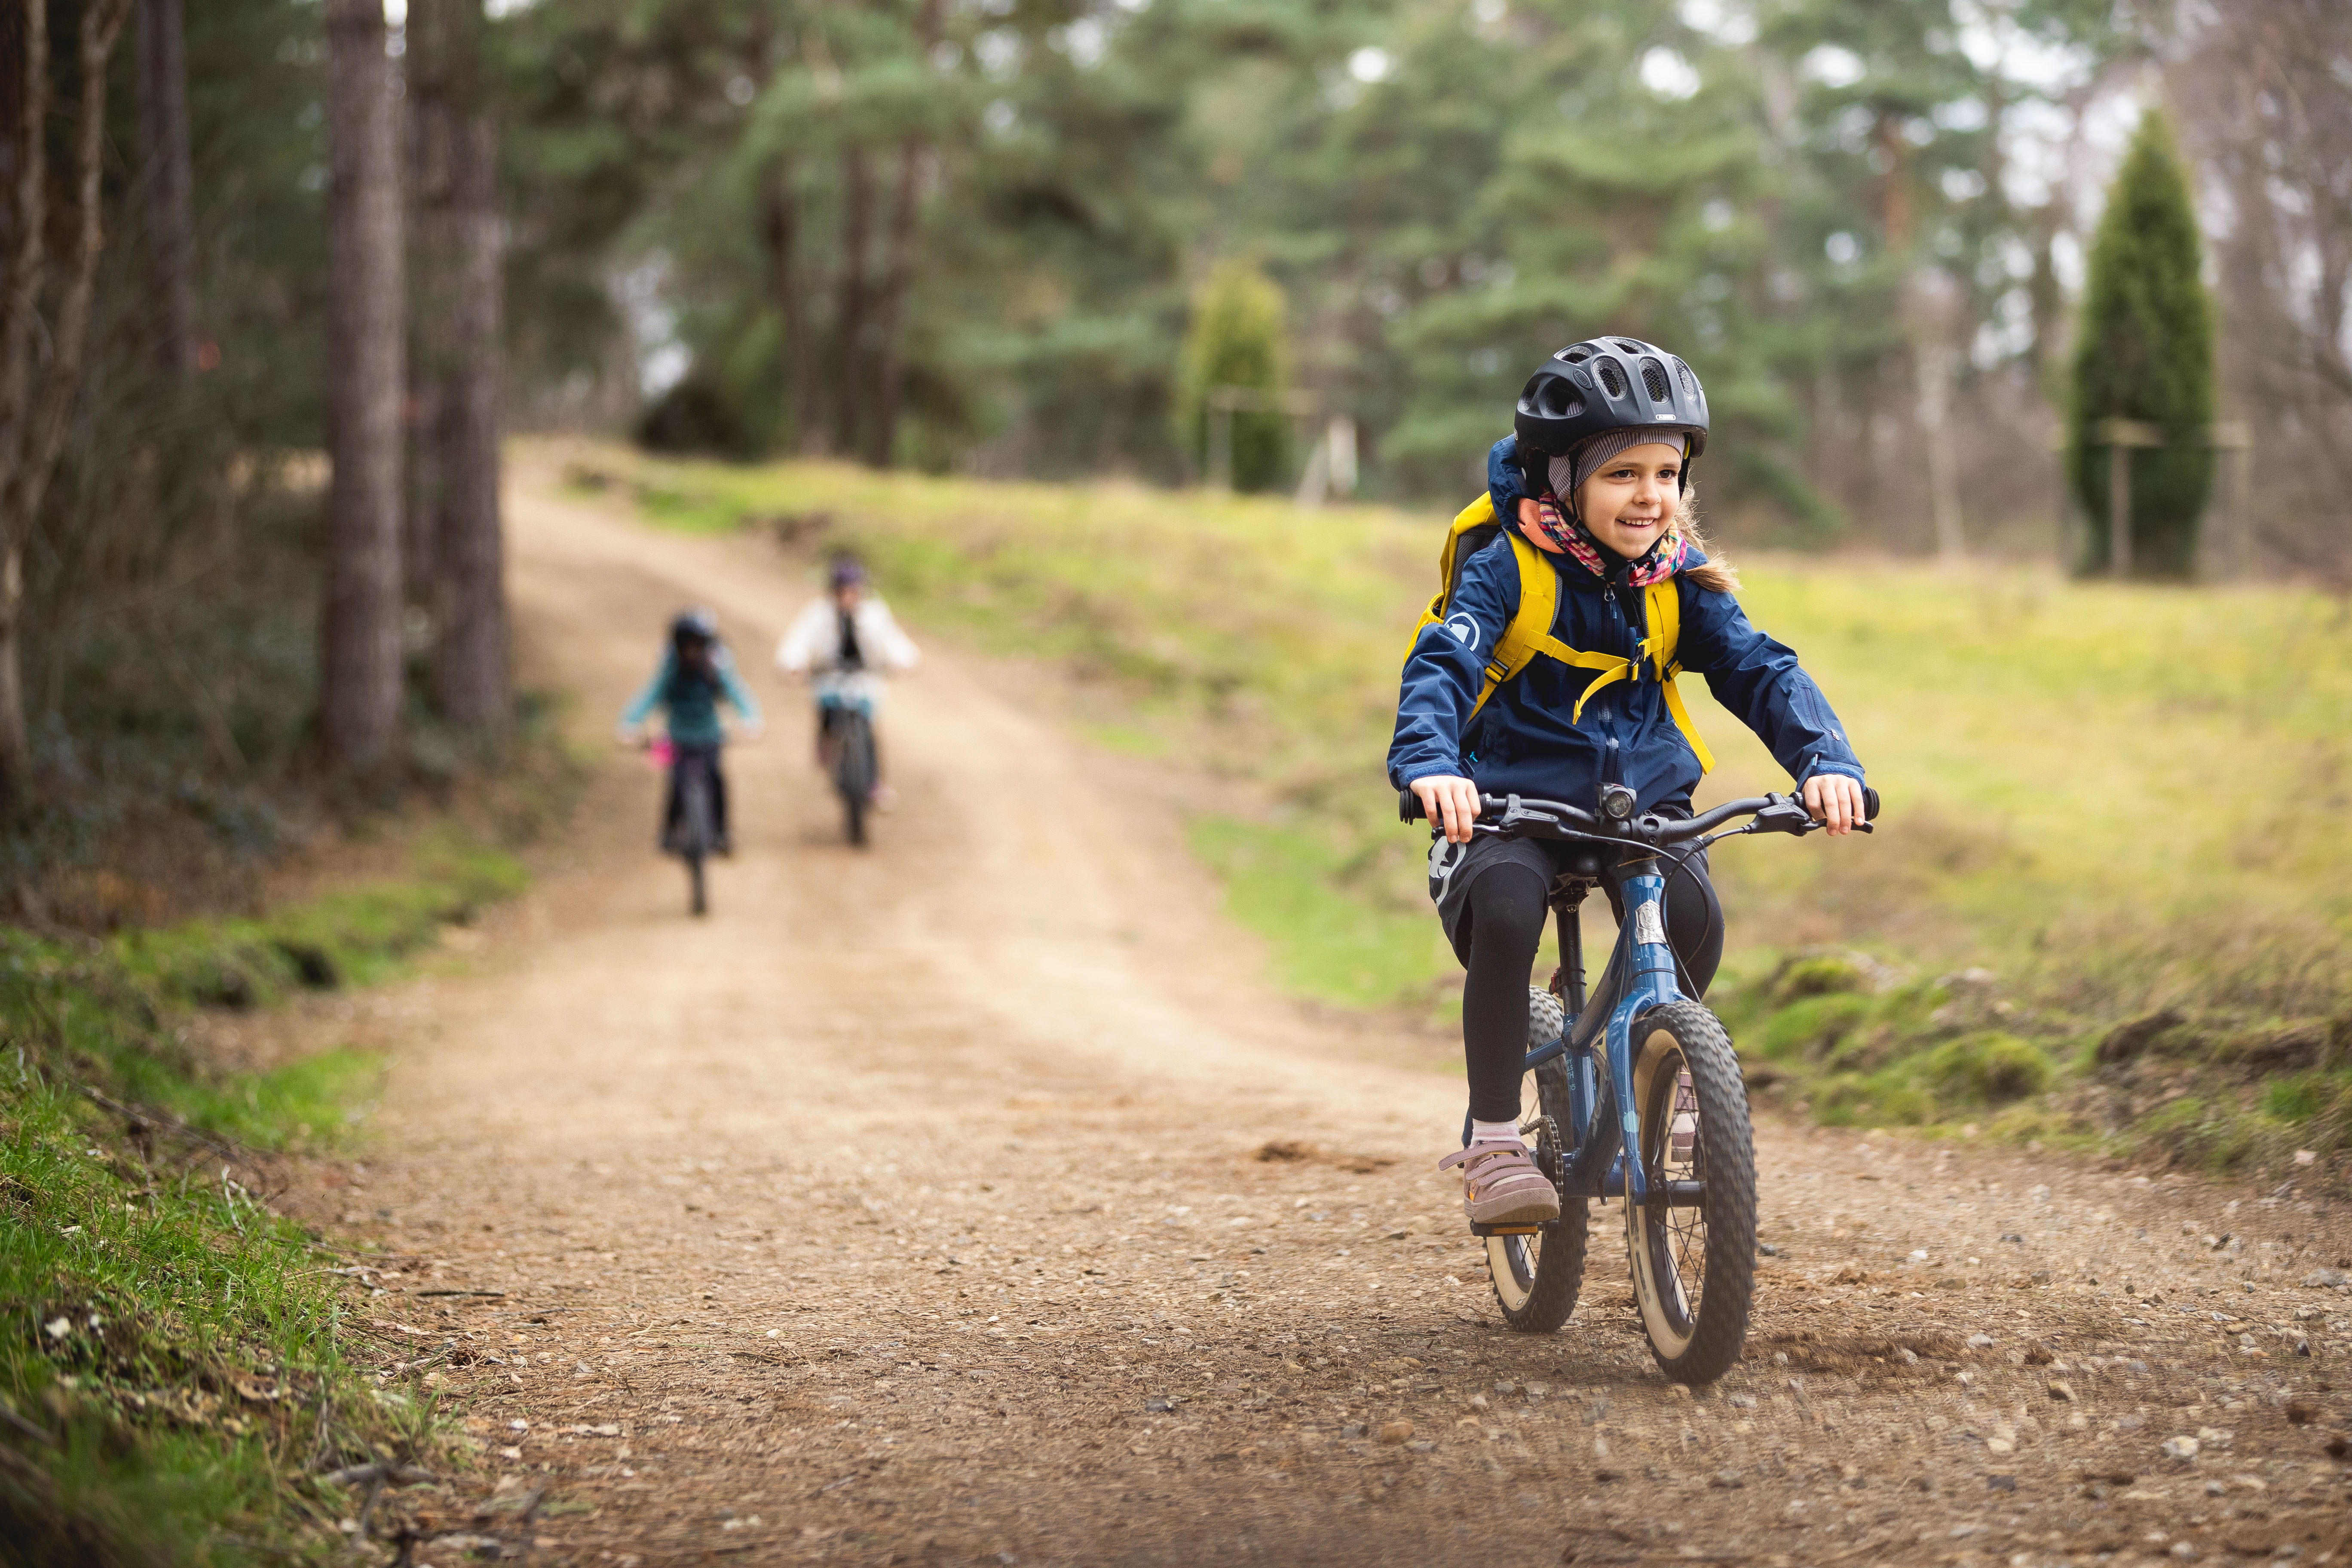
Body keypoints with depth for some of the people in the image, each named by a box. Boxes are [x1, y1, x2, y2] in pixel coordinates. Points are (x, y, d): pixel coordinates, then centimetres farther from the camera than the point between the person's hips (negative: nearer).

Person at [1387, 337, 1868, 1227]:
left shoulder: (1680, 581, 1)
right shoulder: (1508, 568, -11)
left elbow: (1759, 671, -5)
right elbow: (1441, 665, -23)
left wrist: (1826, 760, -23)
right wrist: (1430, 763, -44)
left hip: (1642, 801, 3)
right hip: (1511, 799, -3)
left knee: (1694, 918, -25)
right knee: (1504, 912, -34)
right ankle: (1493, 1145, -20)